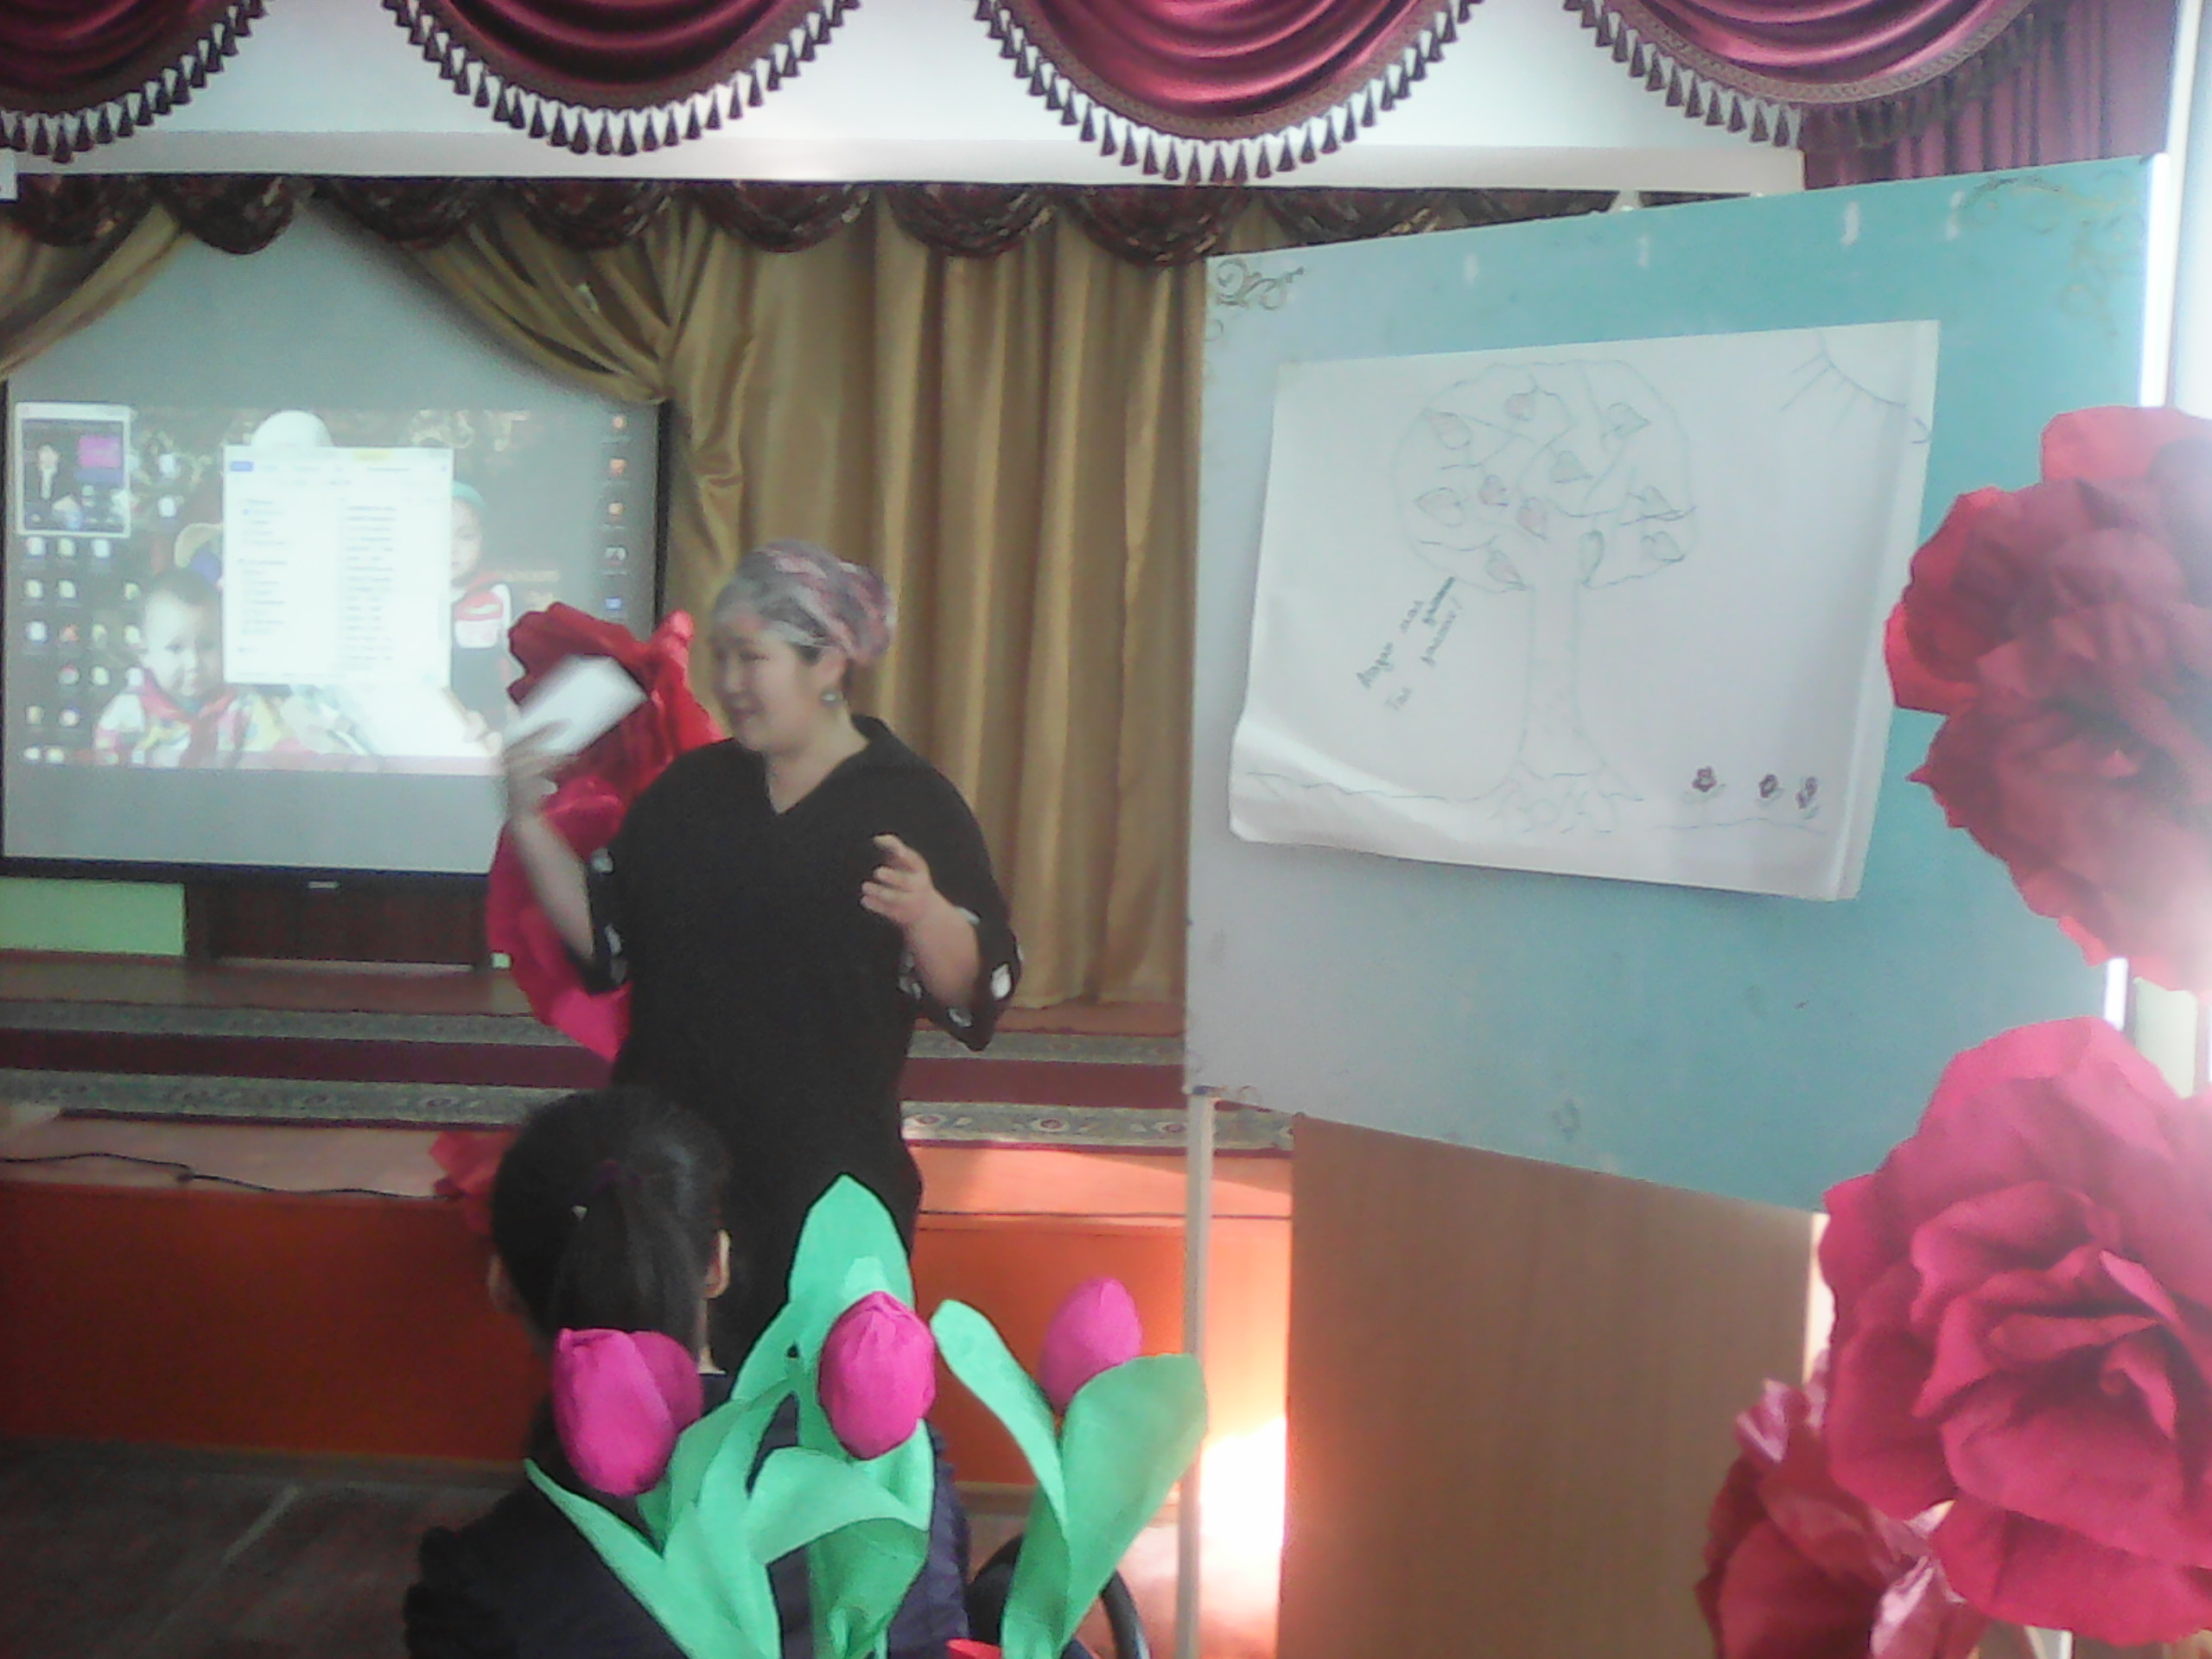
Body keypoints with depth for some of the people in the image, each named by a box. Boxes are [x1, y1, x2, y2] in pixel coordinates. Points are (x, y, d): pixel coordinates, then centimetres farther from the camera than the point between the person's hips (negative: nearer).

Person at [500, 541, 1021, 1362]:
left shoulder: (914, 804, -2)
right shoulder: (690, 789, 12)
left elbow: (973, 992, -7)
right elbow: (604, 939, 9)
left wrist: (926, 914, -25)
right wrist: (528, 818, 2)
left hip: (827, 1182, -4)